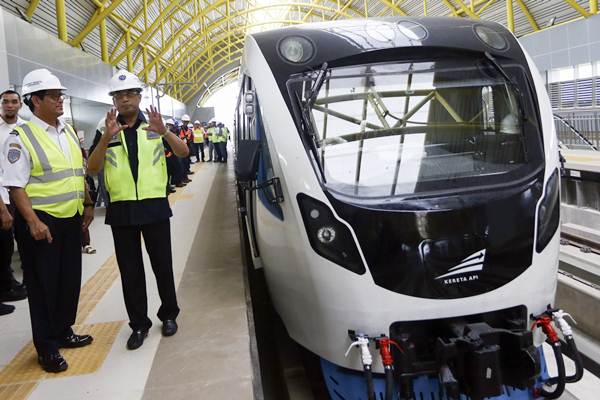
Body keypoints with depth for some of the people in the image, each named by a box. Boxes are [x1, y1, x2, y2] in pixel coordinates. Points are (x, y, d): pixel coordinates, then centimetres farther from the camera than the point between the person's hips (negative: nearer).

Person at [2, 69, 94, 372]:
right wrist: (33, 221, -21)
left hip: (71, 219, 7)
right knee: (43, 284, 5)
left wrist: (87, 204, 15)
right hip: (41, 221, -7)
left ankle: (63, 331, 35)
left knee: (70, 279, 16)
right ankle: (46, 348, 19)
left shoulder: (69, 133, 11)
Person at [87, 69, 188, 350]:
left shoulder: (155, 126, 3)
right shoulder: (106, 131, 4)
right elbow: (93, 168, -8)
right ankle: (139, 324, 20)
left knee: (162, 266, 9)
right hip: (121, 210, 1)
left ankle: (169, 314, 28)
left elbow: (183, 153, -10)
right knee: (130, 271, 8)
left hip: (155, 207, -1)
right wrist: (107, 138, -23)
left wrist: (164, 132, -29)